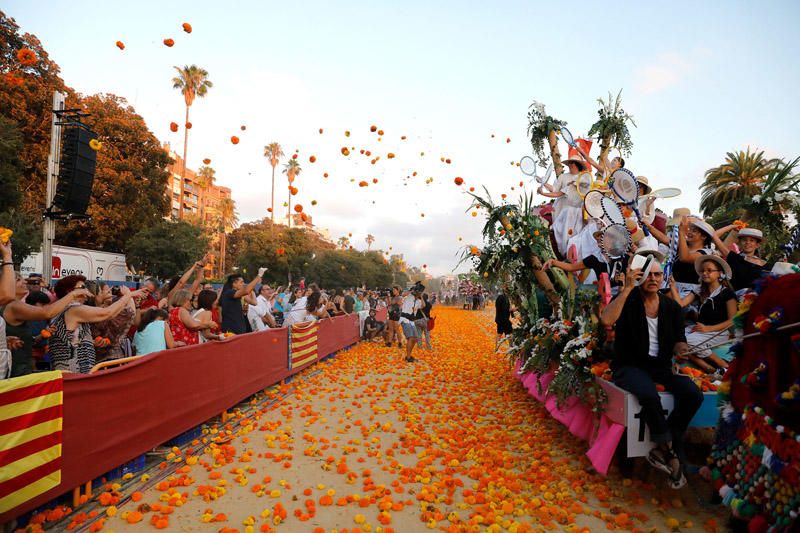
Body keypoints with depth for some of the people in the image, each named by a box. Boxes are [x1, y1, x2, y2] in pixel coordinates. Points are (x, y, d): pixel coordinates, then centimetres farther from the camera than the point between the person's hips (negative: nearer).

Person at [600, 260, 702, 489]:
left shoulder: (671, 306, 10)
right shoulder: (628, 300, -5)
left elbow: (678, 341, 11)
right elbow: (606, 320, -26)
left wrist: (681, 349, -14)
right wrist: (627, 288, -26)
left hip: (661, 366, 5)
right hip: (630, 366, -5)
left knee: (693, 395, -22)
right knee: (650, 396, -34)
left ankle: (662, 450, -6)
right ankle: (671, 453, -9)